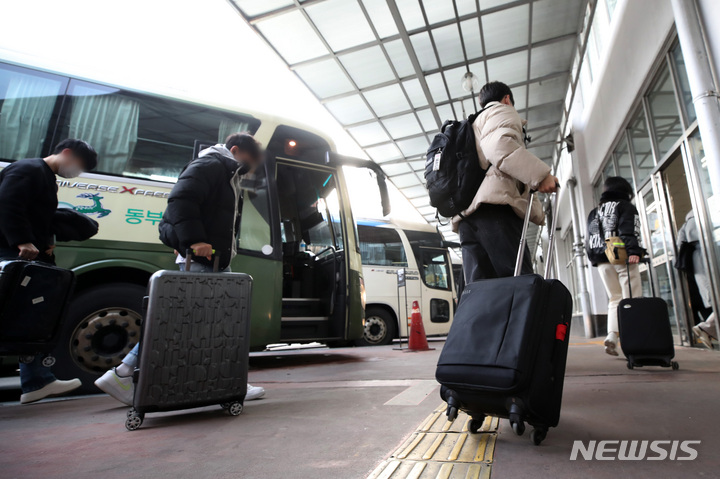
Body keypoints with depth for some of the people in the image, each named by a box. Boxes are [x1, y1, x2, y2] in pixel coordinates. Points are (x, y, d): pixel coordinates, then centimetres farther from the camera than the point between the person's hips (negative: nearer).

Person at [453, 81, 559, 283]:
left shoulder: (471, 126, 41)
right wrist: (540, 174, -11)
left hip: (466, 214, 8)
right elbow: (499, 145, -8)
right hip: (495, 206, -8)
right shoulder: (502, 111, 17)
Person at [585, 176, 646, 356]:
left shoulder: (594, 213, 20)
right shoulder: (626, 206, 5)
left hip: (601, 260, 5)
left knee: (614, 299, 9)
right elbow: (630, 230, -11)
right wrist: (634, 251, -21)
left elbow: (590, 238, 17)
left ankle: (612, 336, -6)